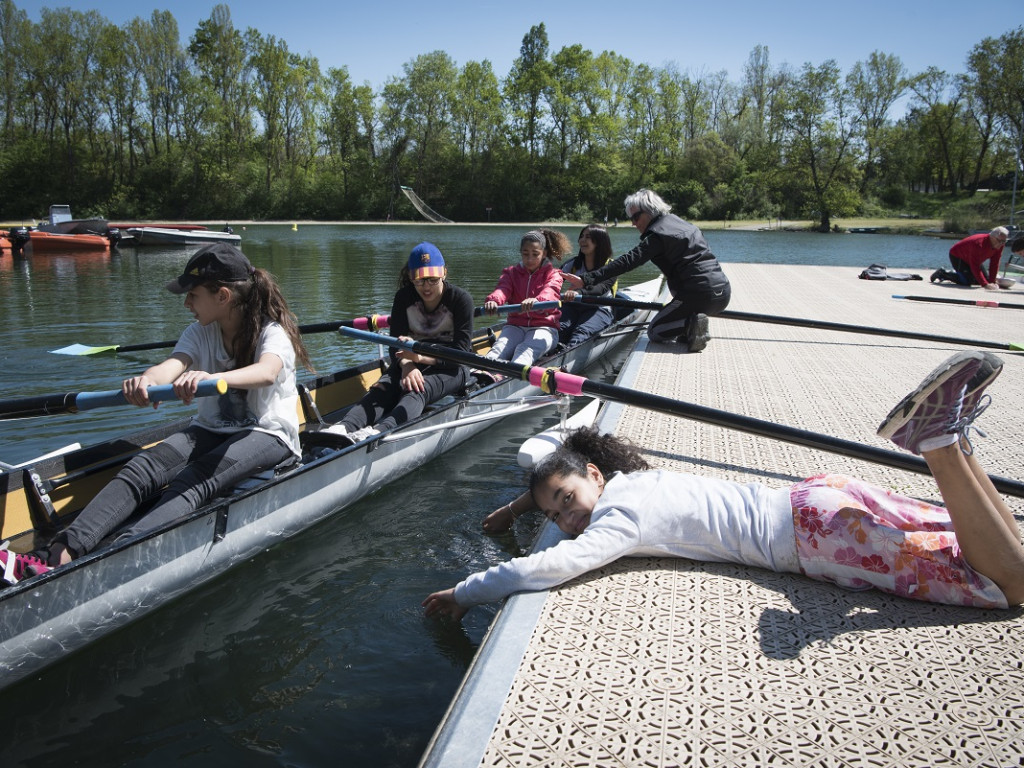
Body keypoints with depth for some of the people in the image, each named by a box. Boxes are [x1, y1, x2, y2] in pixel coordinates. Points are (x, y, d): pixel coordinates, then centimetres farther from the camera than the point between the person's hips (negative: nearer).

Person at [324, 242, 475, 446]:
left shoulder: (461, 299, -12)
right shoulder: (404, 298, -1)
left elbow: (461, 351, -19)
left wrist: (421, 357, -36)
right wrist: (407, 365, -32)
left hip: (451, 367, -4)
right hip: (412, 362, 4)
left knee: (418, 390, -37)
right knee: (382, 388, -28)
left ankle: (379, 431, -66)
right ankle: (343, 428, -56)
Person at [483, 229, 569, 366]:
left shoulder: (552, 275, 5)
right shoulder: (511, 272, 14)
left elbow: (550, 292, -20)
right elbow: (503, 289, -10)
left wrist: (536, 300, -47)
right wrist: (493, 300, -37)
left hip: (543, 327, -3)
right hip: (515, 326, 3)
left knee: (525, 350, -36)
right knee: (499, 349, -29)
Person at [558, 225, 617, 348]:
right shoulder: (574, 264, 16)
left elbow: (601, 288, -20)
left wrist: (579, 293, -39)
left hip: (599, 309, -4)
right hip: (573, 307, 4)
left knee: (582, 331, -35)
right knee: (561, 327, -29)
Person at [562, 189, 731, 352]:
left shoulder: (657, 234, -8)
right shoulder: (682, 224, 20)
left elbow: (628, 261, -18)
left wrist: (586, 280, -23)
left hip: (699, 294, -9)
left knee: (655, 332, 7)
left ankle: (692, 323, -17)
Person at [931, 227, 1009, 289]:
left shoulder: (999, 244, -15)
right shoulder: (978, 244, -38)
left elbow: (994, 264, -8)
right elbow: (975, 267, -40)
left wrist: (992, 282, -15)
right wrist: (985, 285, -45)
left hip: (970, 259, 9)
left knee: (985, 279, 6)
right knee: (967, 281, -22)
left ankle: (955, 273, 21)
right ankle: (942, 273, -2)